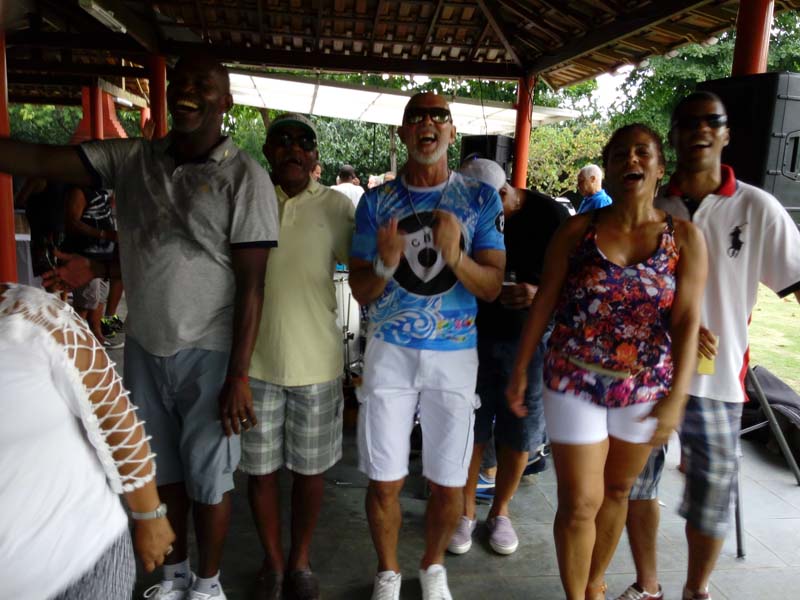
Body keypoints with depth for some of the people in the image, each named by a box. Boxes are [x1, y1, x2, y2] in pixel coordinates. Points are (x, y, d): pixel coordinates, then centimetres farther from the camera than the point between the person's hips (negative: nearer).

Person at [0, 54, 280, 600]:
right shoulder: (130, 160, 3)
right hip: (143, 348, 5)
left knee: (207, 478, 9)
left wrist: (239, 375, -15)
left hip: (208, 354, -4)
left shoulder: (246, 178, -11)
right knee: (162, 470, 17)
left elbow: (251, 284, -13)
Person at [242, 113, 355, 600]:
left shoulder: (336, 206, -3)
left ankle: (301, 561, 37)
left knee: (311, 469, 13)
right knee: (261, 468, 14)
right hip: (255, 361, 1)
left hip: (317, 362, 0)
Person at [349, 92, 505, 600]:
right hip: (390, 353, 1)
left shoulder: (481, 199, 0)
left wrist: (455, 255, -24)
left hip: (455, 355, 0)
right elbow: (361, 292, 1)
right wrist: (385, 263, -21)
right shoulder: (376, 201, 1)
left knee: (449, 483, 8)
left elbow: (492, 287, -3)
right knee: (385, 481, 6)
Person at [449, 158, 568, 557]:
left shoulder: (548, 215, -8)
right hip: (473, 334, 1)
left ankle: (500, 511, 31)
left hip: (528, 337, 0)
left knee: (517, 432, 10)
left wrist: (540, 292, -25)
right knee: (469, 426, 5)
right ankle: (466, 511, 25)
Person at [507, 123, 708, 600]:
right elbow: (544, 303, -1)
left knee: (616, 492, 18)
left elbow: (687, 321, -6)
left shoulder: (684, 237, -3)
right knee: (580, 502, 3)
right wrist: (521, 370, -1)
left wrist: (676, 397, -13)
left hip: (645, 387, 2)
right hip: (574, 383, -1)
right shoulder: (578, 230, -4)